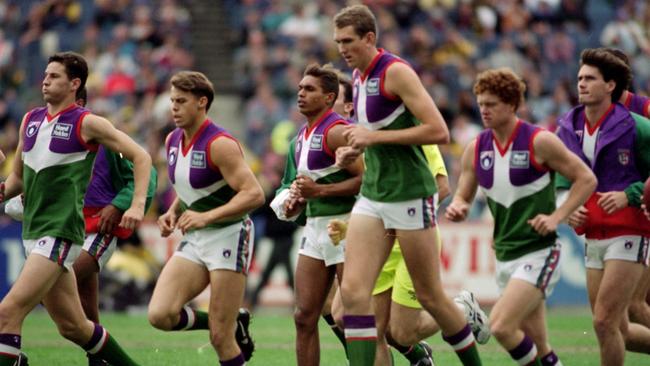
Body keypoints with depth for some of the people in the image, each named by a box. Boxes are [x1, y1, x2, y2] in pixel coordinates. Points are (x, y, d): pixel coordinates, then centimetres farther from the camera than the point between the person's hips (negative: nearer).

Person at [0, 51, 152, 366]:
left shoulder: (87, 123, -5)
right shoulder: (30, 120, 14)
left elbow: (140, 156, -1)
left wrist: (137, 205, -14)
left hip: (60, 233, -7)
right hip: (33, 232, 7)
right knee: (72, 326, 12)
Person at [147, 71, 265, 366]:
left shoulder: (219, 144, -16)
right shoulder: (173, 141, 9)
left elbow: (254, 195, -24)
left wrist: (206, 217, -32)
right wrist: (173, 213, 5)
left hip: (228, 236, -7)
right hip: (193, 242, 7)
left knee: (220, 337, -11)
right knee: (160, 315, -12)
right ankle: (233, 325, 11)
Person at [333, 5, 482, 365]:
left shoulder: (395, 71, -14)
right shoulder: (358, 75, 11)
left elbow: (438, 131, -21)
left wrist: (375, 137, -21)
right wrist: (355, 149, 8)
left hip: (410, 196, -8)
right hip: (372, 197, 8)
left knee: (430, 296, 4)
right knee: (352, 290, -8)